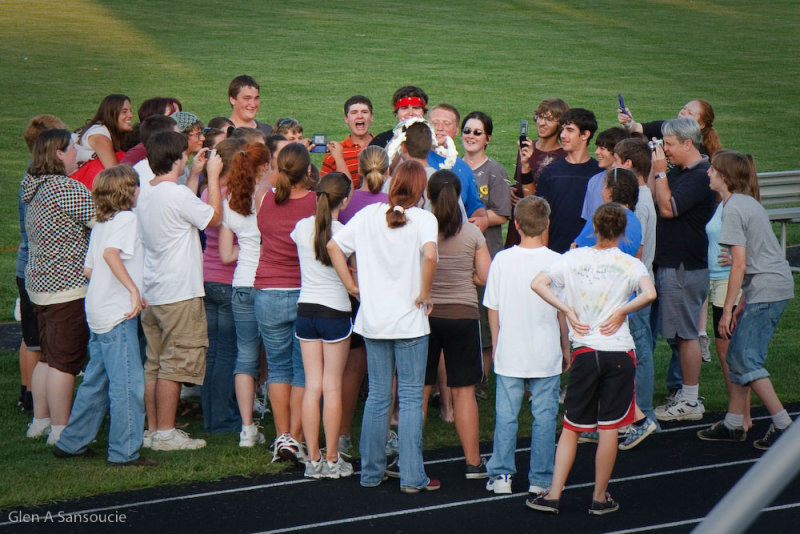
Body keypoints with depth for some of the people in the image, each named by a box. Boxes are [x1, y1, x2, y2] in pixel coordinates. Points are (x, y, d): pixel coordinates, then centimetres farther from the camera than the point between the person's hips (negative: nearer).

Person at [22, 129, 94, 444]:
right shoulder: (65, 188, -17)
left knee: (48, 357, 17)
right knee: (65, 360, -5)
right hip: (67, 288, -10)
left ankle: (40, 421, 23)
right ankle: (61, 430, -2)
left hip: (40, 284, 10)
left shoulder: (36, 188, 12)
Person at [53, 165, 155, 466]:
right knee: (128, 382, -6)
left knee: (95, 380, 16)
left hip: (97, 313, 9)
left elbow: (88, 269, 16)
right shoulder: (127, 218, -10)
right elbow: (111, 253, -27)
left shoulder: (100, 224, 16)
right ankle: (124, 451, -6)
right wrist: (134, 289, -29)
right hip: (118, 314, -9)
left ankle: (71, 443, 21)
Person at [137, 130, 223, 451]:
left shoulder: (144, 193, 9)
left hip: (151, 292, 9)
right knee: (174, 365, -3)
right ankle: (165, 433, -1)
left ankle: (152, 429, 17)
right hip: (179, 292, -9)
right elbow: (214, 217, -7)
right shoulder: (178, 194, -17)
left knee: (154, 364, 12)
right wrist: (212, 176, -1)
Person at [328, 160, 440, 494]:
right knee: (411, 398, 2)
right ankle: (412, 476, 1)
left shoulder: (369, 214, 3)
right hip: (409, 321, -4)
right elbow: (429, 255, -27)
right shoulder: (423, 219, -10)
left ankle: (371, 472, 18)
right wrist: (424, 295, -15)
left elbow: (334, 246, 1)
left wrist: (351, 285, 6)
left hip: (373, 320, 4)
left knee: (377, 396, 13)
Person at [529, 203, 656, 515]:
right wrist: (622, 312, -7)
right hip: (619, 353, -2)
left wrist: (567, 311, -1)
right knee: (609, 428, 5)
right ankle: (600, 498, 10)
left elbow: (537, 283, -4)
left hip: (584, 352, 2)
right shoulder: (630, 264, -2)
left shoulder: (574, 258, 4)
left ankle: (553, 495, 6)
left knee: (571, 427, 10)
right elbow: (649, 294, -20)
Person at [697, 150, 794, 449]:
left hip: (766, 292, -10)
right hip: (777, 285, 10)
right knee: (737, 355, 13)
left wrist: (727, 310, -13)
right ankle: (733, 424, 18)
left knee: (746, 360, -8)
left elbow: (739, 264, -17)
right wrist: (743, 304, 21)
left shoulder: (733, 208, -13)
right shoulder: (748, 203, 17)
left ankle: (783, 425, -8)